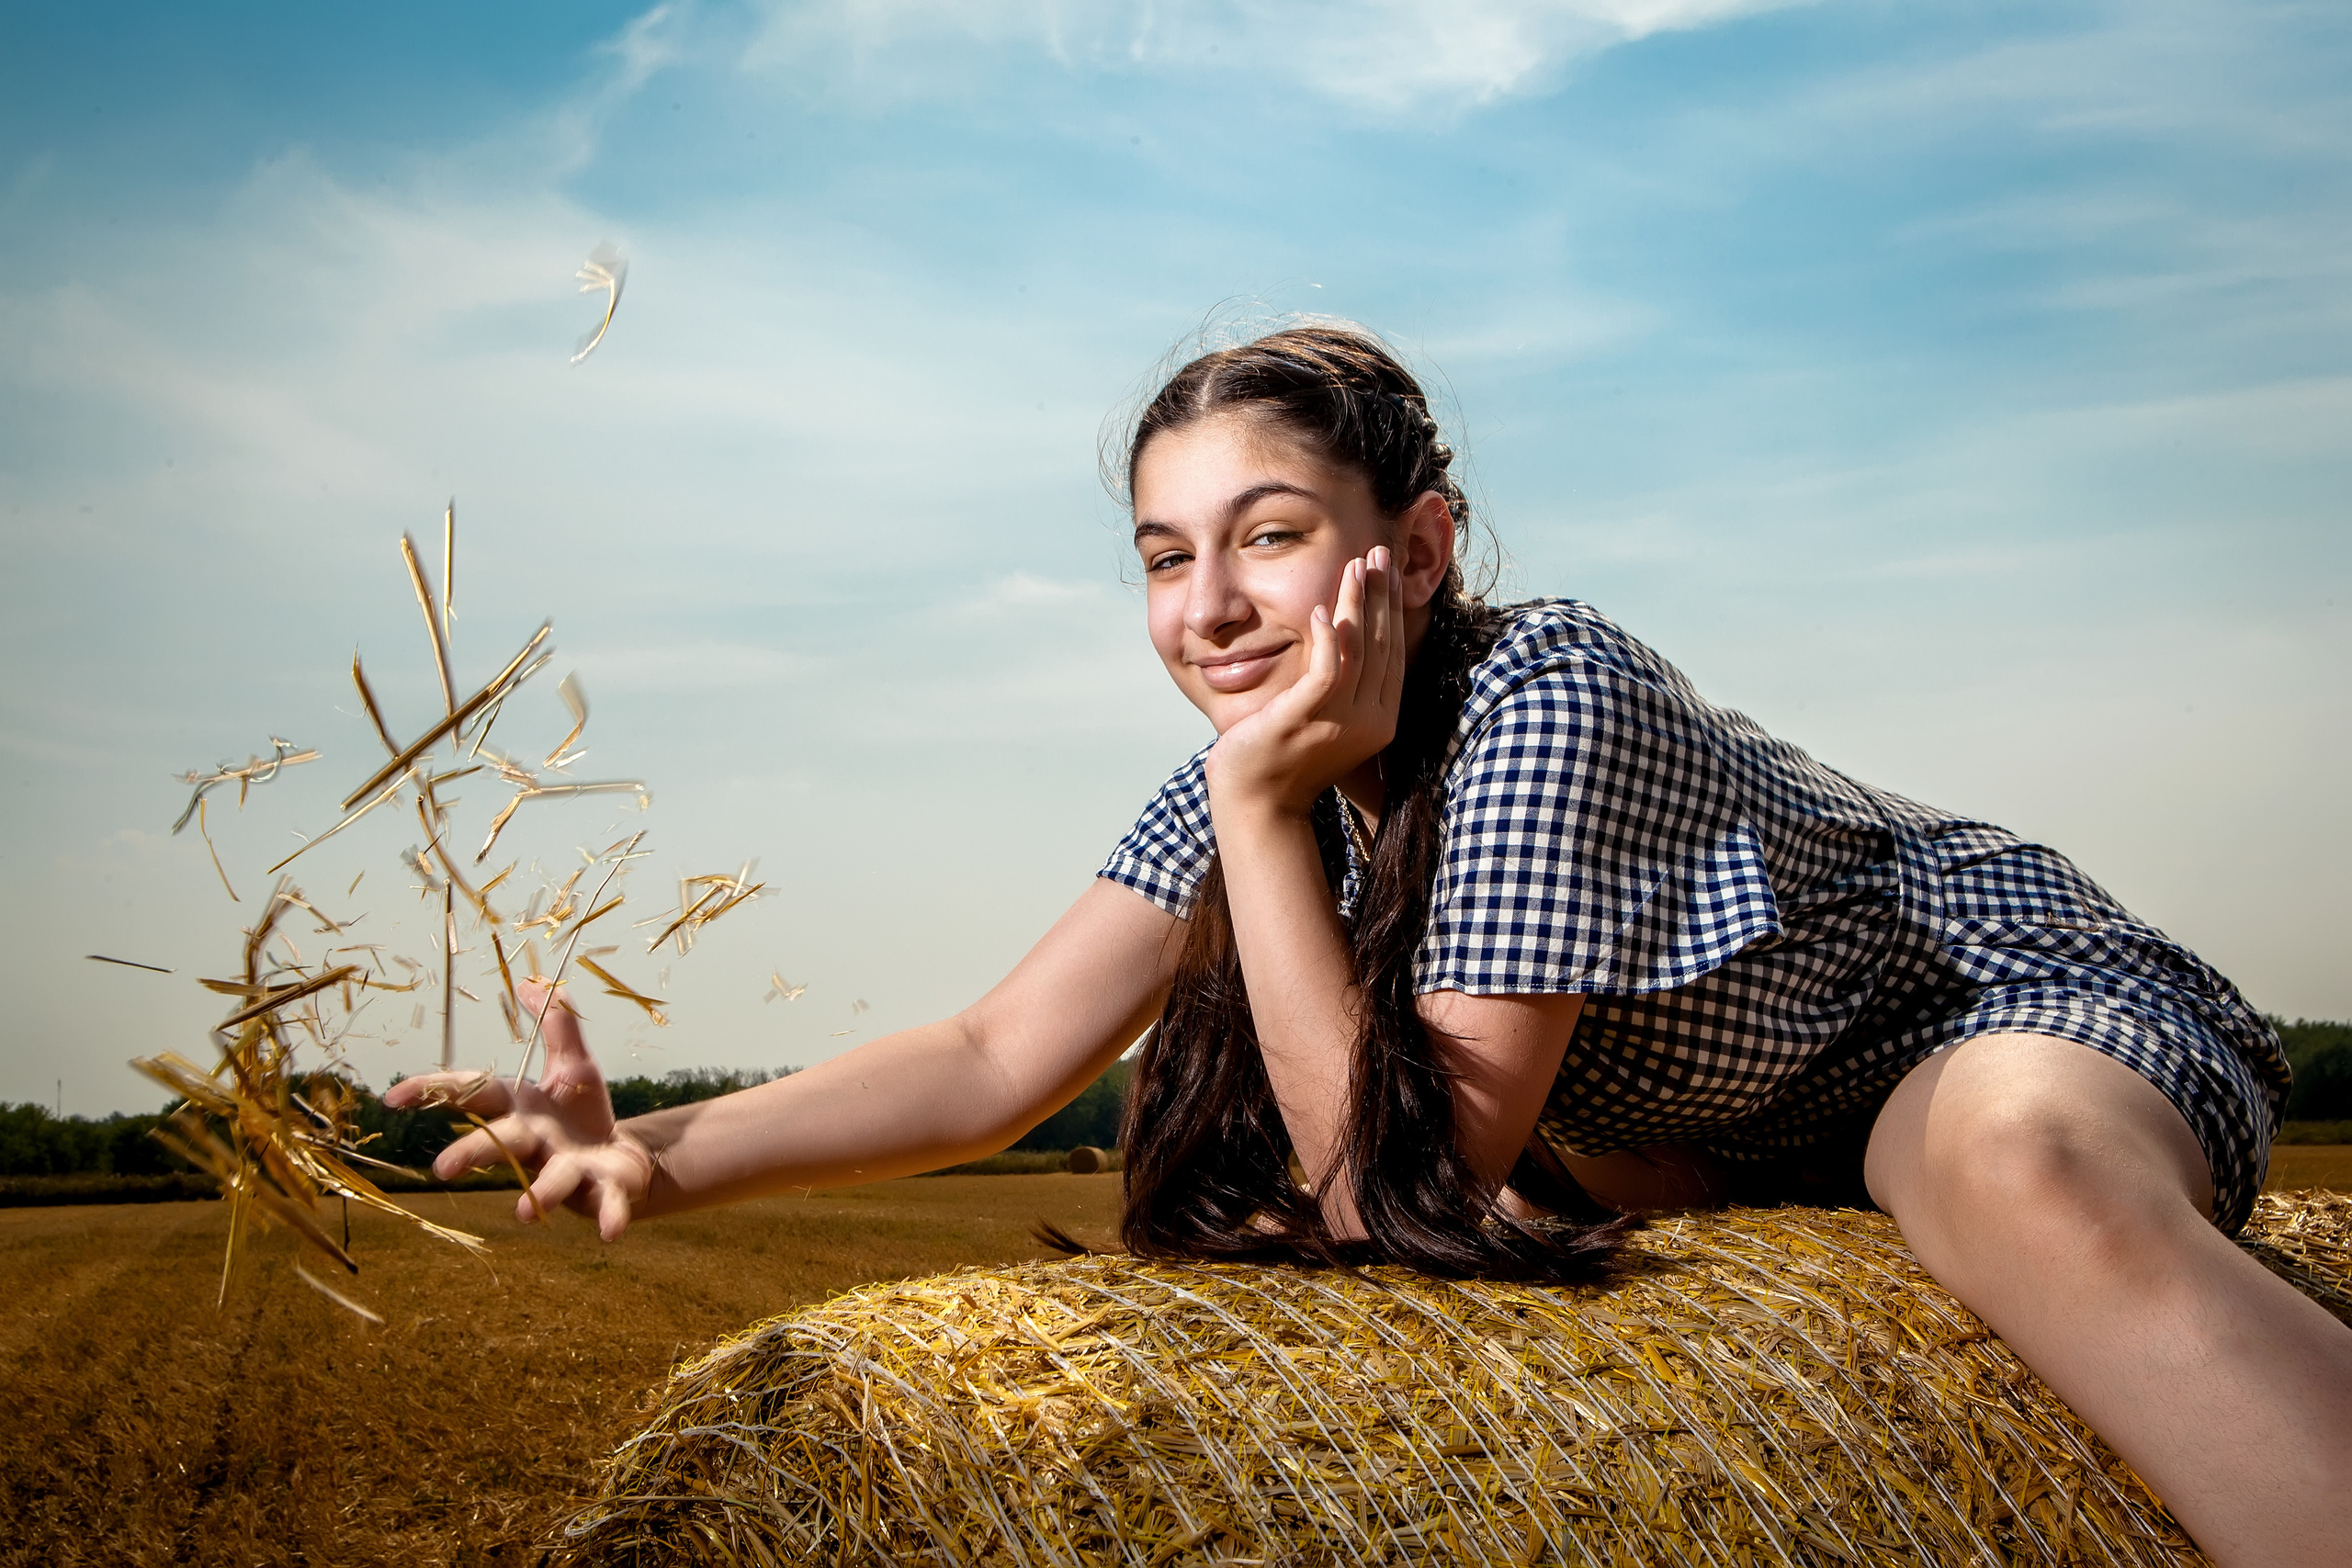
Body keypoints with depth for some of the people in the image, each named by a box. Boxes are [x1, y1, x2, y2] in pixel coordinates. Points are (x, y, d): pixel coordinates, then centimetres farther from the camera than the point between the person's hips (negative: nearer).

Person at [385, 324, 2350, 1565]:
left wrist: (1264, 813, -33)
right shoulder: (1267, 764, -8)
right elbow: (995, 1061, -12)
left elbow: (1400, 1188, -28)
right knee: (1231, 1182, 0)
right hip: (1755, 1124, 7)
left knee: (2021, 1170, -43)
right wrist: (661, 1156, -22)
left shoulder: (1548, 703, -30)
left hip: (2017, 1001, -7)